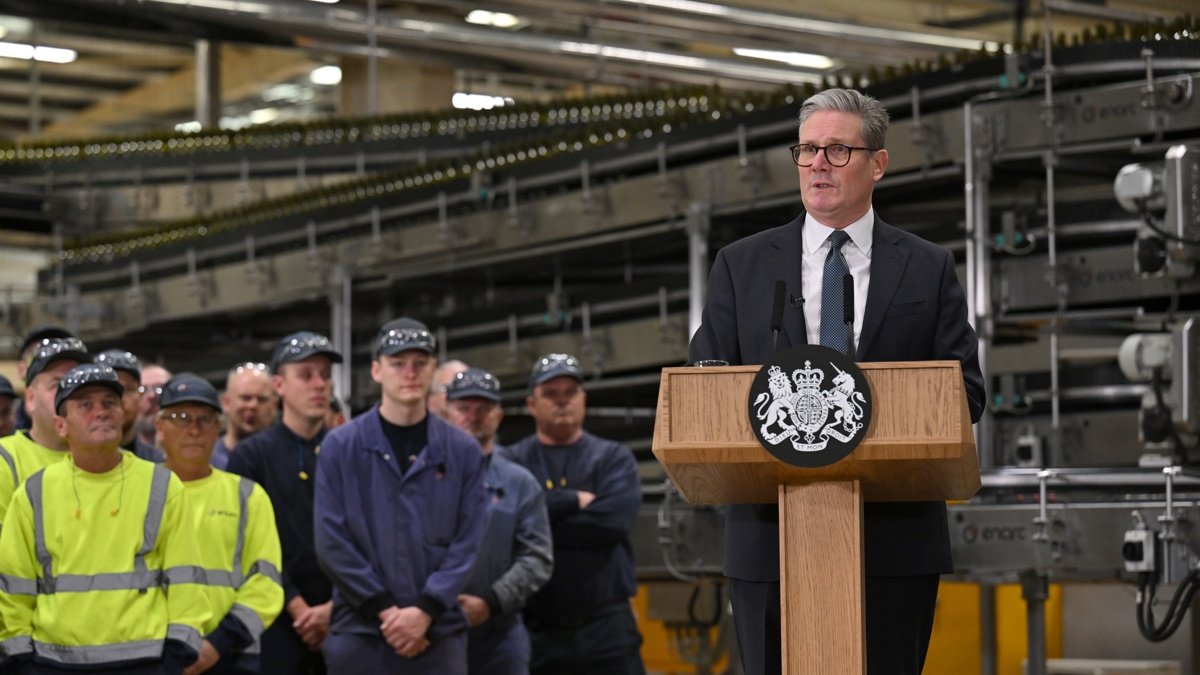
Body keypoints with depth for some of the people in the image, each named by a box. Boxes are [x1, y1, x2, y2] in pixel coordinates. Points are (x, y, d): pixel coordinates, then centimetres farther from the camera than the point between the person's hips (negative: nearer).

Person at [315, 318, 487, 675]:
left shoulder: (462, 451, 7)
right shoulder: (341, 447, 3)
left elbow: (468, 541, 2)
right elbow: (332, 541, -3)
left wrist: (425, 610, -10)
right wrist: (385, 610, -9)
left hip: (439, 632, 1)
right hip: (359, 632, -1)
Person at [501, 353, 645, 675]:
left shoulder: (614, 458, 7)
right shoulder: (512, 463, 7)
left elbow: (614, 519, -11)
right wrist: (573, 501, -13)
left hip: (607, 628, 0)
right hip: (537, 633, 0)